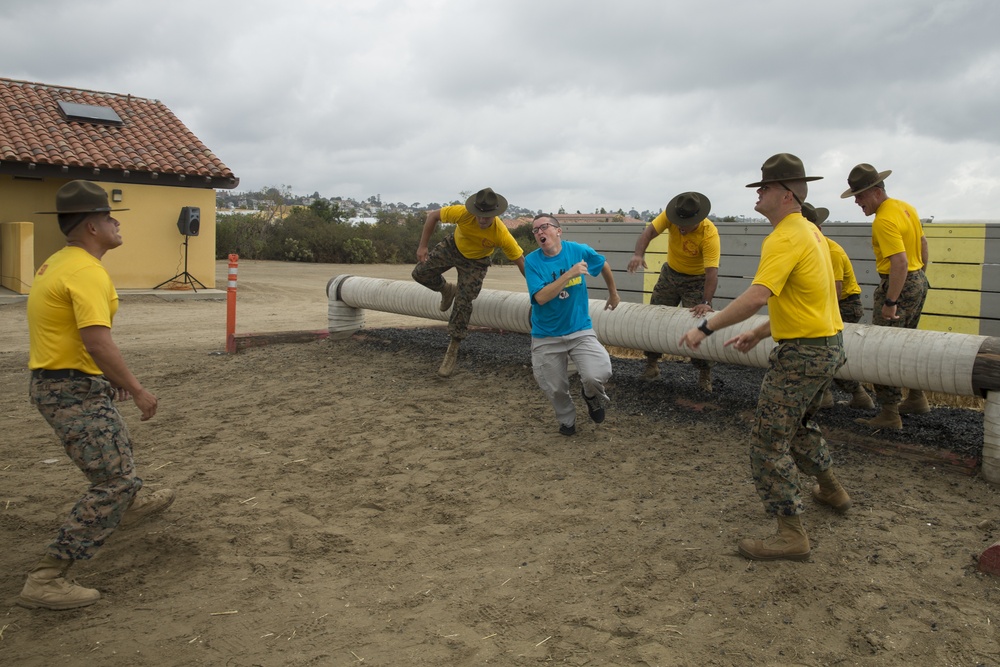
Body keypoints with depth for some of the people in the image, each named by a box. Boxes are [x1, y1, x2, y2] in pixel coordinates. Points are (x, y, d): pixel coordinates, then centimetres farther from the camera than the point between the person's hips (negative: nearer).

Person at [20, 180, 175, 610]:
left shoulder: (58, 264, 12)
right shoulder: (87, 273, -21)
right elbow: (98, 341, -29)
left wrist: (113, 377, 23)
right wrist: (137, 390, -21)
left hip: (56, 382, 11)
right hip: (75, 392, -11)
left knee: (116, 444, 33)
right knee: (116, 481, -8)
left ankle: (128, 508, 58)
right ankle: (45, 580, -8)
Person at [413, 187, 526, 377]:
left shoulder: (502, 234, -37)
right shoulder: (462, 213, -35)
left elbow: (521, 261, -26)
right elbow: (432, 216, -18)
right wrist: (423, 246, -18)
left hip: (475, 262, -2)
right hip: (453, 247, 2)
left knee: (463, 303, -8)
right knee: (420, 272, -5)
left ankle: (453, 350, 7)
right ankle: (448, 290, 26)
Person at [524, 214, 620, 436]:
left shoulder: (579, 251, -7)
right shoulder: (532, 261, -11)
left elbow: (604, 266, 14)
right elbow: (541, 297, -24)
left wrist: (613, 293, 26)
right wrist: (569, 274, -29)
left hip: (580, 330, 0)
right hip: (546, 337, 0)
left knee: (598, 375, -22)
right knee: (555, 389, 6)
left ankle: (593, 396, 16)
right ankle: (567, 420, 40)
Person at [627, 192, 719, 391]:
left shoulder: (709, 234, -32)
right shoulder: (670, 216, -21)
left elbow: (712, 272, -37)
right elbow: (649, 232, -30)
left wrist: (706, 303, -46)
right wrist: (639, 254, -50)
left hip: (696, 279, -4)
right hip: (670, 272, 4)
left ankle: (704, 374, 8)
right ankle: (652, 364, 21)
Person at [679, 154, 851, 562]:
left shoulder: (785, 238, -19)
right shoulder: (809, 231, 13)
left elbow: (756, 297, -33)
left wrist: (706, 328, -26)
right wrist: (759, 334, 19)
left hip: (802, 353, -11)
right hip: (828, 345, 11)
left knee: (768, 444, -4)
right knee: (799, 425, 30)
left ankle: (791, 535, 2)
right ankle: (831, 490, 48)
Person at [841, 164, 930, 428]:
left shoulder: (884, 220, -22)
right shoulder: (906, 207, 8)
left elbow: (900, 262, -29)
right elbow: (923, 245, 18)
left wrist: (890, 303, -26)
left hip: (898, 286, -10)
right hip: (918, 282, 10)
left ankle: (889, 414, 0)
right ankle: (916, 399, 35)